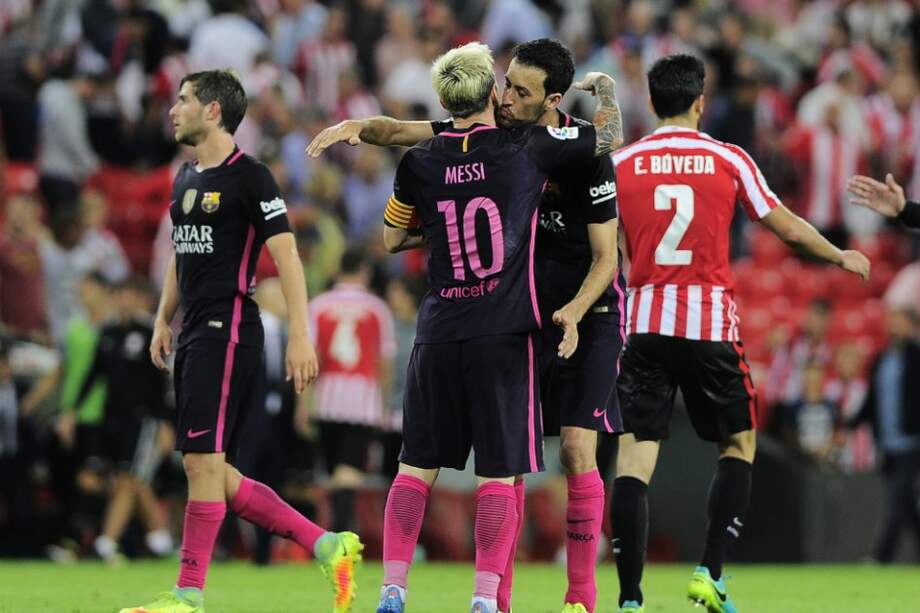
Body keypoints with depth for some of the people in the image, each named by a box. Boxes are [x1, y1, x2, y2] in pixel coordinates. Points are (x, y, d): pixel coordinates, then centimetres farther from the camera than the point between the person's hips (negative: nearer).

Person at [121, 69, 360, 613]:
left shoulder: (250, 177, -9)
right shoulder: (186, 178, 17)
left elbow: (286, 255, -14)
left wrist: (300, 335, -20)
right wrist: (163, 320, 20)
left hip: (228, 333, -9)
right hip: (195, 335, 9)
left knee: (203, 461, -10)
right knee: (212, 471, 7)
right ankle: (327, 546, 12)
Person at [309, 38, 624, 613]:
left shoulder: (583, 152, -19)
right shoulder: (489, 129, -5)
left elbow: (606, 257, -16)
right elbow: (403, 132, 0)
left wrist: (575, 312, -31)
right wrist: (358, 127, -21)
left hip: (589, 311, -5)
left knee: (577, 450, -11)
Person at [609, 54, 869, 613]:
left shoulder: (620, 164, 3)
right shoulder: (729, 160, 2)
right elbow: (788, 228, 11)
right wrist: (842, 257, 28)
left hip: (644, 324, 1)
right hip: (711, 325, -1)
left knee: (635, 456, -1)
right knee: (740, 443, 16)